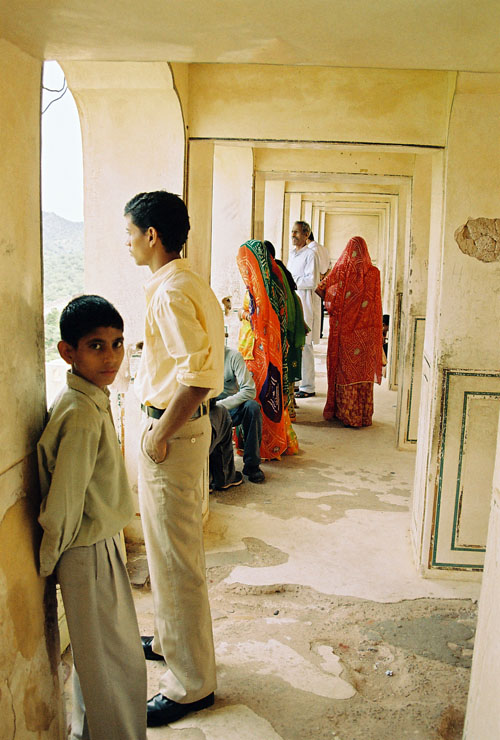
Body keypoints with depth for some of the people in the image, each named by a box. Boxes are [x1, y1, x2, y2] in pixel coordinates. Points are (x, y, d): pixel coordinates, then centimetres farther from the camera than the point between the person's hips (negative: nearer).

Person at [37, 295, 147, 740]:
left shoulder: (92, 399, 2)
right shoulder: (82, 413, -29)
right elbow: (63, 502, -26)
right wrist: (48, 563, -12)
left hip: (101, 541, 9)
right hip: (90, 552, -9)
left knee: (97, 650, 26)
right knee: (117, 661, 8)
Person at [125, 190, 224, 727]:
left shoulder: (171, 292, -20)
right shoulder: (187, 282, 11)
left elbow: (198, 374, -28)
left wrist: (161, 433, -21)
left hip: (171, 431, -10)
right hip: (183, 424, 10)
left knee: (176, 556, 2)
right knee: (166, 547, 23)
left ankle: (191, 682, 20)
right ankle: (170, 639, 44)